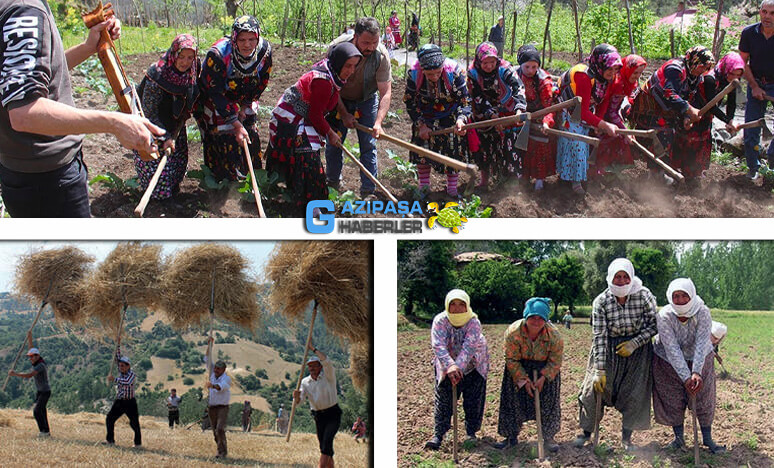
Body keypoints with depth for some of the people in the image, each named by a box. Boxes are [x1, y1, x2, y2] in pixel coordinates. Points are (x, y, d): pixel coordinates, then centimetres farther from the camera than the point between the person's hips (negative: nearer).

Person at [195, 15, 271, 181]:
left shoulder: (264, 50, -21)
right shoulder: (217, 55, -36)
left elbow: (262, 82, -2)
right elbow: (216, 94, -30)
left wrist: (246, 106, -3)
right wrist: (237, 125, -31)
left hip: (244, 102, 5)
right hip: (214, 102, -5)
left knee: (251, 140, 6)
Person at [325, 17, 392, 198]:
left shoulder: (381, 55, -27)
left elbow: (386, 92, -26)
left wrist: (378, 122, -38)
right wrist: (344, 114, -18)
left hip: (367, 101, 0)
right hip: (340, 100, 0)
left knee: (369, 145, -6)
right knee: (334, 142, 3)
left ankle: (368, 191, 1)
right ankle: (333, 183, 24)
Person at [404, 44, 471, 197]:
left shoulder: (454, 72, -30)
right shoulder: (414, 75, -25)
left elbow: (465, 100, -21)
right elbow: (410, 103, -10)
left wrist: (461, 119, -39)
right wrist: (421, 125, -15)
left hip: (451, 117, -1)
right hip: (425, 119, 1)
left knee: (453, 151, 1)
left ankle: (452, 188, 18)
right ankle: (424, 185, 22)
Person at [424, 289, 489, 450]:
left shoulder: (474, 322, -22)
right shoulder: (440, 321, -21)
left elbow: (469, 347, -34)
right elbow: (438, 345, -33)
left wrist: (458, 366, -48)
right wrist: (450, 366, -48)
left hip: (473, 366, 0)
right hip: (446, 366, 0)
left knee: (473, 400, 2)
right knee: (443, 399, -5)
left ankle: (471, 432, 16)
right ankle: (438, 434, -2)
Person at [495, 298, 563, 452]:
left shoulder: (554, 335, -28)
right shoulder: (513, 332, -30)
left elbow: (555, 362, -14)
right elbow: (511, 360, -18)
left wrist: (543, 378, -25)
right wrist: (524, 380, -20)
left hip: (545, 368, 0)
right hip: (519, 367, 0)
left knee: (549, 403, -1)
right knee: (512, 401, 1)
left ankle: (548, 438, 14)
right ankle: (511, 436, 15)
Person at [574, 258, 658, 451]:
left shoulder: (644, 296, -14)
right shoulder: (601, 302, -15)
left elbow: (653, 325, -5)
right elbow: (600, 336, -16)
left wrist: (634, 343, -20)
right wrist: (600, 370, -20)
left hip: (637, 348, 0)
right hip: (608, 349, 0)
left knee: (635, 393, -1)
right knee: (595, 388, -3)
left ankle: (626, 438, 15)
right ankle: (586, 432, 16)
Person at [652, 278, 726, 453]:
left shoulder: (703, 312, -27)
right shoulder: (664, 316, -29)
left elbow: (702, 343, -36)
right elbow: (672, 349, -33)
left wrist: (697, 372, -47)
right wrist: (686, 377, -39)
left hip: (699, 359, 1)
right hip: (668, 361, -1)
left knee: (704, 398, 3)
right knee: (673, 400, 3)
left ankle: (707, 438, 16)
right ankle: (679, 438, 20)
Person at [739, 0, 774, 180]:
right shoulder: (749, 33, -11)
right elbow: (743, 62, 2)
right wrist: (754, 86, -4)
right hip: (757, 84, 2)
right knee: (751, 130, 2)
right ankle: (753, 167, 20)